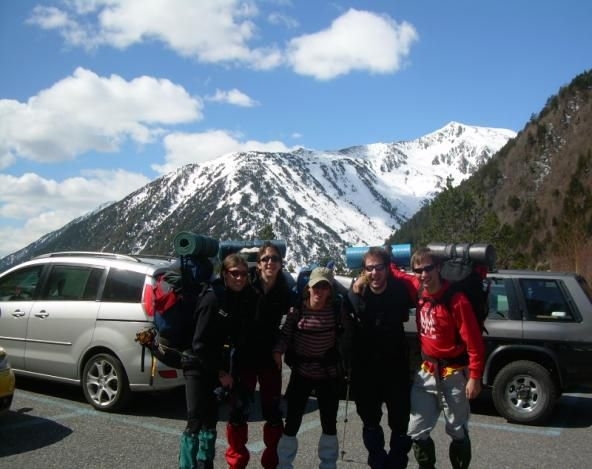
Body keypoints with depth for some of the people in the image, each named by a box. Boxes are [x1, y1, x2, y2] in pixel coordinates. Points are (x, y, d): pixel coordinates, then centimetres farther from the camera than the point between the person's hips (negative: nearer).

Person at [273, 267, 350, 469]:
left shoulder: (337, 309, -8)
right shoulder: (297, 309, -10)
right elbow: (285, 334, -7)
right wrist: (278, 351, -23)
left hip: (328, 375, 1)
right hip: (301, 373, -1)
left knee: (329, 424, 13)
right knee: (292, 422, 5)